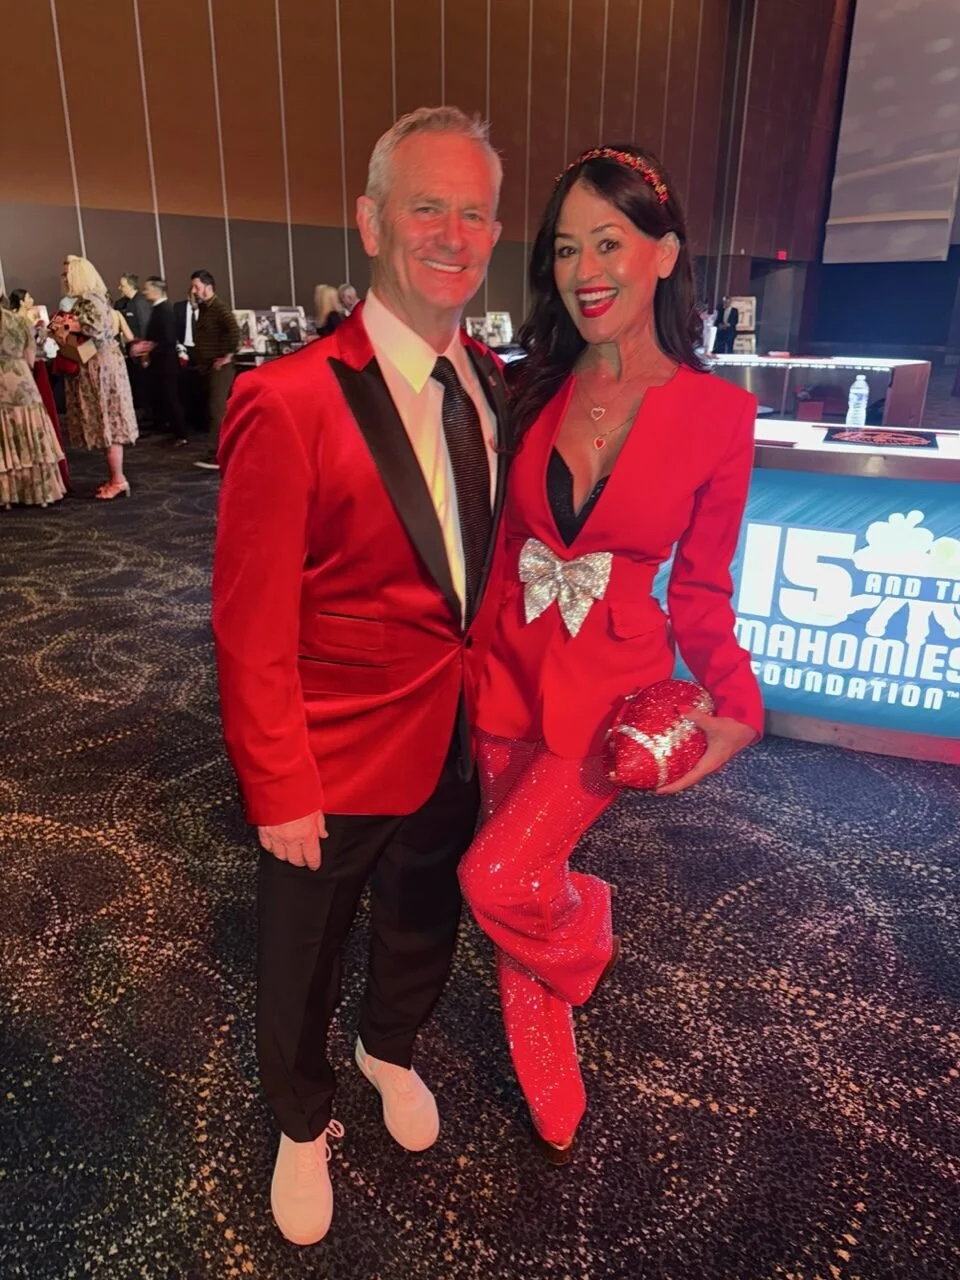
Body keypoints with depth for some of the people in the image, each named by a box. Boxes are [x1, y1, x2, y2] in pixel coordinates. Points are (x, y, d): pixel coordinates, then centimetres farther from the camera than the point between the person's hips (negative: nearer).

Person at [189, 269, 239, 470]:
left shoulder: (219, 307, -13)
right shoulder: (202, 308, 16)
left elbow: (234, 331, -28)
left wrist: (227, 356, -22)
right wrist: (199, 357, 16)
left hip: (219, 367, -10)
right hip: (207, 366, 10)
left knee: (217, 410, -12)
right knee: (212, 410, 11)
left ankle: (216, 455, -13)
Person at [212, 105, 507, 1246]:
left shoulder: (492, 385, -2)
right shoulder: (288, 403, -23)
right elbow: (251, 631, -19)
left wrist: (493, 697, 3)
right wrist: (280, 795, -14)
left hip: (458, 741, 6)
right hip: (338, 766, -5)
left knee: (426, 928, 28)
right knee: (303, 965, 20)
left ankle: (389, 1050, 62)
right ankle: (301, 1126, 52)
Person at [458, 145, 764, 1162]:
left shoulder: (718, 412, -10)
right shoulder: (534, 390, -2)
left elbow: (701, 589, -2)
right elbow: (499, 543, 5)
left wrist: (736, 702, -13)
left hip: (613, 683, -3)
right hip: (510, 666, 4)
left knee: (497, 877, -13)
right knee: (528, 884, 15)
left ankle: (584, 934, 27)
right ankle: (551, 1091, 42)